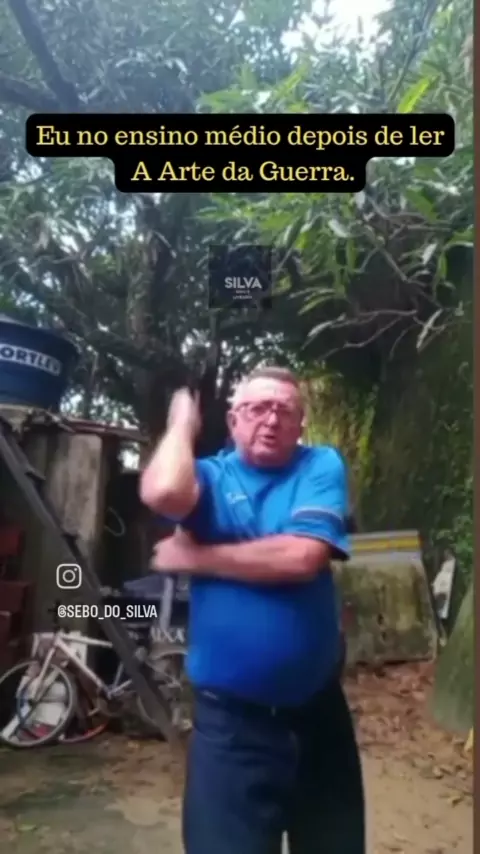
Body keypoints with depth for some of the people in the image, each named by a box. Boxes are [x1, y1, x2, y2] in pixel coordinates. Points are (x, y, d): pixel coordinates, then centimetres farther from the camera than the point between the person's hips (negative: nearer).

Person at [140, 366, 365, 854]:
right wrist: (182, 423, -11)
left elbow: (301, 557, -20)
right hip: (229, 714, -2)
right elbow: (161, 494, -28)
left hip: (318, 707, 2)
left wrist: (193, 557, -12)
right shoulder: (211, 475, -4)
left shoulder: (321, 466, -4)